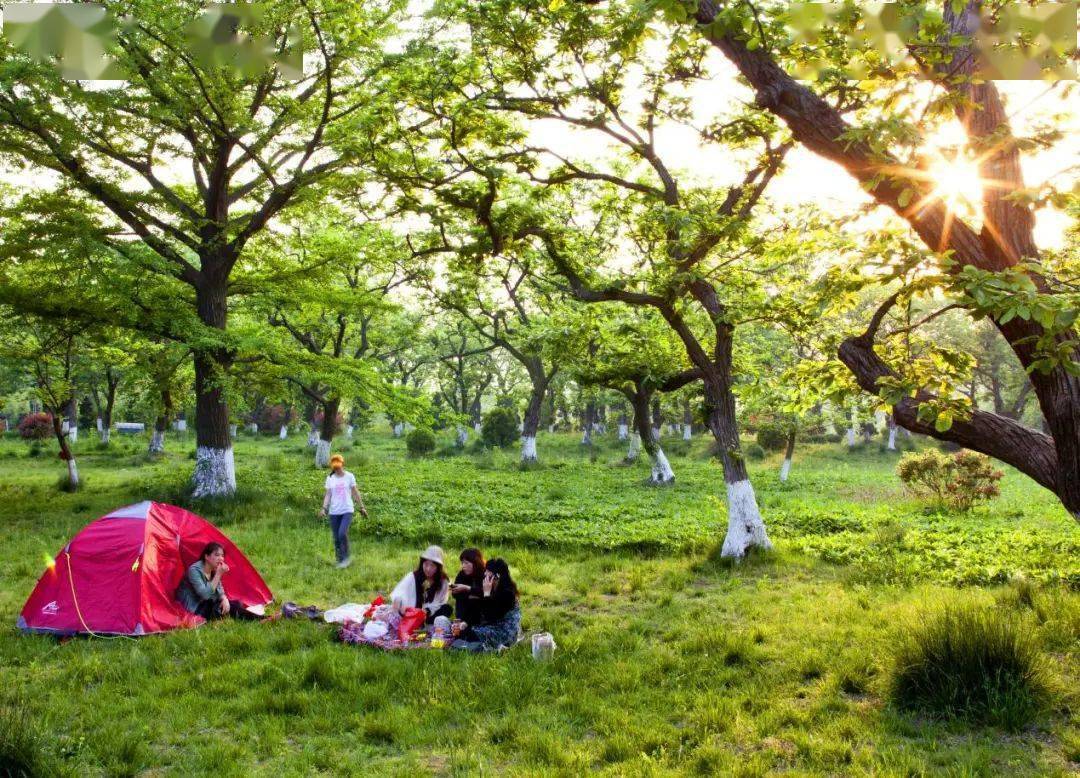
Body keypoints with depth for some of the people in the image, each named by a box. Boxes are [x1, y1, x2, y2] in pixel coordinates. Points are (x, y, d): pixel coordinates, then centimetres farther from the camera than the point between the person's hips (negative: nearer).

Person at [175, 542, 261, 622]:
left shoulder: (214, 570, 1)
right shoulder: (194, 570, -22)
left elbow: (219, 590, 6)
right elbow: (205, 594, -31)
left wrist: (224, 599, -17)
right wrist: (218, 574, -31)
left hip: (206, 603, 8)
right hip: (193, 609, -8)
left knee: (236, 604, -10)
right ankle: (254, 618, -22)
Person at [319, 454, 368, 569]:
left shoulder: (349, 476, 1)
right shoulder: (330, 478, 6)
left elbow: (355, 493, 6)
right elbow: (328, 494, 5)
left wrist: (362, 508, 6)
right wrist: (324, 508, -10)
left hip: (347, 510, -3)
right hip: (334, 512, 3)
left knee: (342, 533, -21)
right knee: (336, 538, 4)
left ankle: (346, 557, -4)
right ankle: (340, 561, 16)